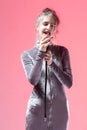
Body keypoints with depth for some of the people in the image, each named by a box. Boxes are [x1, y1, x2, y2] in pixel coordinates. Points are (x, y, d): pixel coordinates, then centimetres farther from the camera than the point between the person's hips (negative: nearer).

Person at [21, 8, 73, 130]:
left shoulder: (62, 51, 1)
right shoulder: (27, 54, 1)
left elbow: (69, 83, -4)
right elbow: (33, 80, -13)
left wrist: (51, 63, -16)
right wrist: (40, 53, -18)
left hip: (59, 111, 1)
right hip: (36, 111, -1)